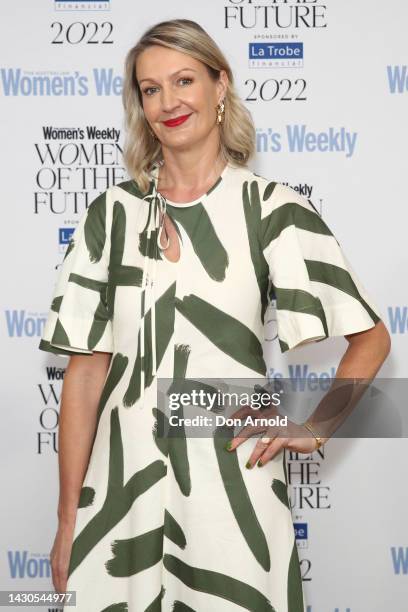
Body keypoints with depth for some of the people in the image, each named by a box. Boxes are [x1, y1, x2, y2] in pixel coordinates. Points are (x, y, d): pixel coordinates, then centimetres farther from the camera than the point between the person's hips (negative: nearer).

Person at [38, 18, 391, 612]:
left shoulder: (272, 207, -2)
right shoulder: (112, 212, 4)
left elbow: (372, 337, 4)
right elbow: (87, 367, 2)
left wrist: (316, 424, -9)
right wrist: (68, 517, 0)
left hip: (234, 478, -1)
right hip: (123, 476, 2)